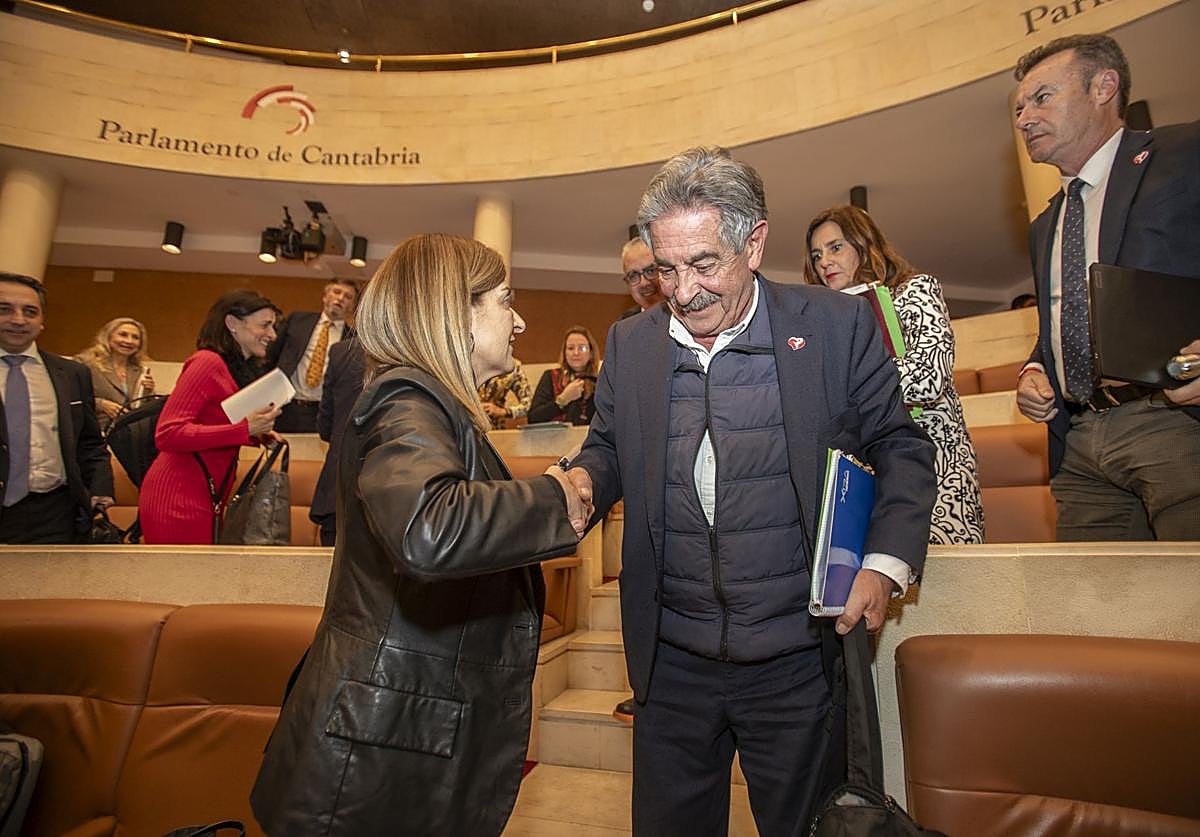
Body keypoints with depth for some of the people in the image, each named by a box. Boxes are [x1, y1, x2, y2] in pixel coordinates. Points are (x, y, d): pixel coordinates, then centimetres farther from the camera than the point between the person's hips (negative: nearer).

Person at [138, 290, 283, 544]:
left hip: (206, 499, 9)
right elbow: (167, 435, -19)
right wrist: (245, 429, -24)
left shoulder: (241, 369, 14)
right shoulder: (207, 362, -12)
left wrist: (258, 433, 0)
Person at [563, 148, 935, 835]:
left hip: (798, 661, -2)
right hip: (671, 663, 3)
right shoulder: (630, 344, 2)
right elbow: (608, 448, 11)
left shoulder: (837, 326, -5)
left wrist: (887, 563, -11)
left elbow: (901, 448, 2)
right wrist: (582, 481, -12)